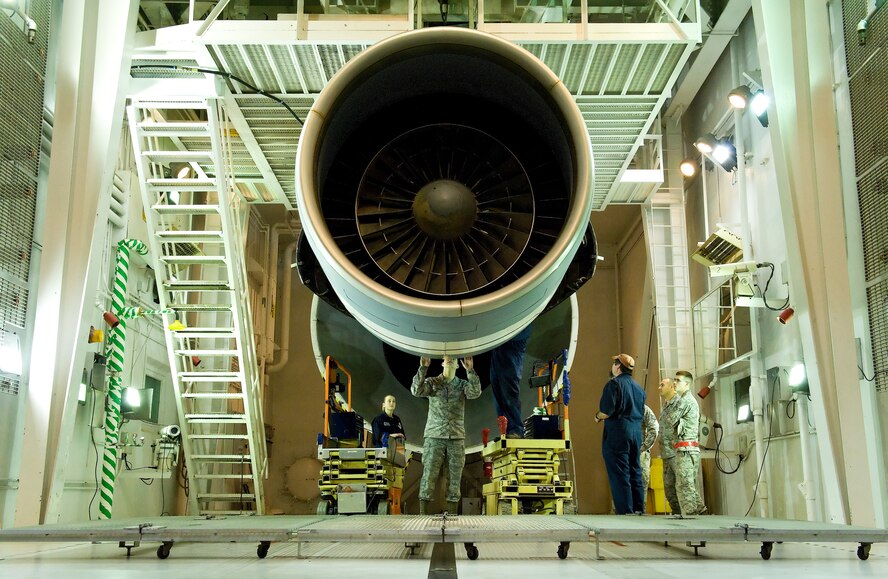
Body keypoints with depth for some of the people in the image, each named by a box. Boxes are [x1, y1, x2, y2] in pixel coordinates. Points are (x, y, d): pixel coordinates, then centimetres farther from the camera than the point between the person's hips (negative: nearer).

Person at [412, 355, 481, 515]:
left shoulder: (463, 385, 8)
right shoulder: (432, 382, 5)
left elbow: (475, 392, -11)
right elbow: (416, 390, -12)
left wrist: (470, 370, -22)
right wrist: (423, 368, -22)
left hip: (457, 437, 2)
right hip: (434, 436, -2)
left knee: (455, 477, 3)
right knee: (429, 475, -5)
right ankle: (423, 514, -2)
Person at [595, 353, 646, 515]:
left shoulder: (614, 384, -9)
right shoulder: (638, 387, 16)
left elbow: (606, 412, -17)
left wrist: (598, 416, 2)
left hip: (617, 435, -8)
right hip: (636, 434, 8)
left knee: (619, 476, -6)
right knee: (635, 474, 13)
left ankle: (625, 512, -9)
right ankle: (639, 511, 15)